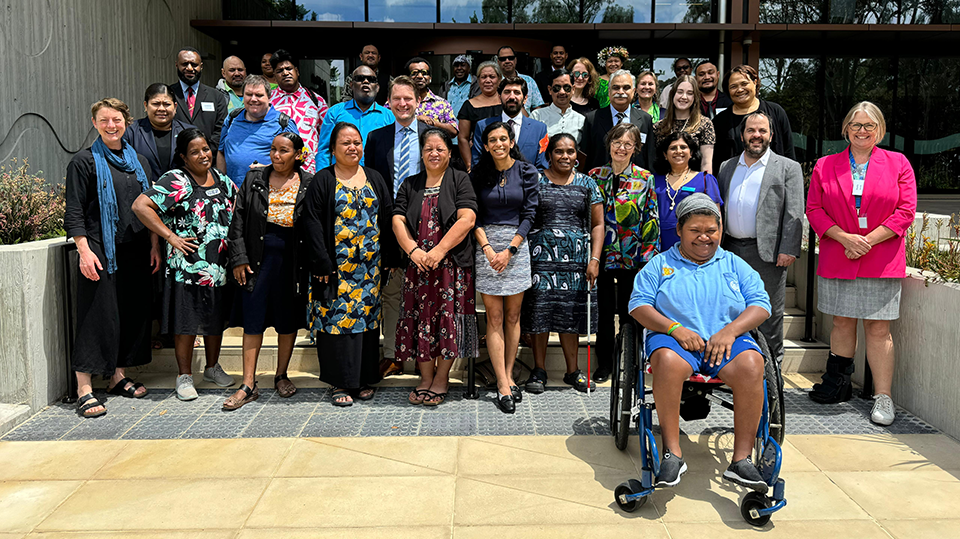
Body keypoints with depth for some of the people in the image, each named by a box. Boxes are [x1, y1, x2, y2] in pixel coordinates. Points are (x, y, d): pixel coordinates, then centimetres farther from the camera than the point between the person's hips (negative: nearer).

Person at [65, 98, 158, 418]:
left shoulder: (138, 161, 14)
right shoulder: (84, 162, -1)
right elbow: (74, 213, -6)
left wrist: (154, 246, 9)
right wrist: (84, 250, -16)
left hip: (135, 250, 6)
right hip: (100, 250, -5)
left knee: (134, 310, 8)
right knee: (98, 313, -6)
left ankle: (119, 376, 22)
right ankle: (84, 389, -1)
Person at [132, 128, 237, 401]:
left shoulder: (220, 177, 10)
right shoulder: (176, 181, -10)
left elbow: (238, 201, 28)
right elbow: (140, 206, -17)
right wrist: (170, 236, -17)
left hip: (221, 266, 6)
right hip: (187, 268, -6)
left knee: (216, 319, 16)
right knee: (187, 322, 1)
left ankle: (213, 367, 32)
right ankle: (185, 376, 14)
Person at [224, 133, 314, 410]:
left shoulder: (308, 184, -1)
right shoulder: (255, 179, 3)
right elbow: (238, 221, 4)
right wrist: (238, 257, -3)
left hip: (292, 261, 0)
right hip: (258, 259, 1)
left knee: (288, 320, 10)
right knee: (253, 321, 1)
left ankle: (281, 375, 28)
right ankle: (249, 385, 8)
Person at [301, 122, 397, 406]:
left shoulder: (375, 178, 12)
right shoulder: (323, 181, 1)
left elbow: (387, 219, 11)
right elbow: (313, 223, -5)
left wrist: (389, 258, 4)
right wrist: (322, 263, -13)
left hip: (370, 266, 3)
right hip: (336, 266, -3)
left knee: (367, 316, 6)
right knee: (337, 317, -2)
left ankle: (365, 379, 17)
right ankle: (341, 382, 7)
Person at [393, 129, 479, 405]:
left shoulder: (460, 180, 3)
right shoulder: (410, 185, 15)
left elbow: (466, 219, -9)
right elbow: (398, 220, 6)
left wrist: (439, 251, -16)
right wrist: (413, 250, -11)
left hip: (452, 265, -3)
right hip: (418, 266, 3)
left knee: (448, 318, -2)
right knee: (420, 319, 4)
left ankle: (442, 378, 12)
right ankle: (426, 378, 18)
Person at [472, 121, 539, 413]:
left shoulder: (527, 172, 2)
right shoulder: (479, 173, 5)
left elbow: (529, 214, -1)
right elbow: (474, 215, 3)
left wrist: (509, 251, -8)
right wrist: (487, 248, -10)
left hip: (517, 244, 0)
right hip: (486, 244, 0)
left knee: (512, 316, 5)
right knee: (494, 317, -2)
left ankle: (509, 375, 17)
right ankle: (502, 385, 0)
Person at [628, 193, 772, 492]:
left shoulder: (734, 265, 20)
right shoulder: (660, 264, 15)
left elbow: (761, 304, 10)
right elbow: (638, 305, 4)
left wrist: (730, 330, -9)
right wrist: (675, 328, -12)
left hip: (726, 340, 2)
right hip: (674, 339, -1)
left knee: (751, 364, -33)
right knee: (668, 362, -38)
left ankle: (741, 458, -28)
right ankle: (672, 453, -29)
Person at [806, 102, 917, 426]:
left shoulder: (898, 164, 5)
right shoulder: (825, 166, 8)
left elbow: (906, 211, -1)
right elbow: (814, 209, 3)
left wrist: (868, 240, -11)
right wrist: (845, 238, -10)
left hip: (881, 262, -1)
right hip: (837, 261, 2)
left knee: (878, 328, -1)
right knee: (842, 323, 9)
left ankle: (883, 398, 4)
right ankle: (838, 384, 22)